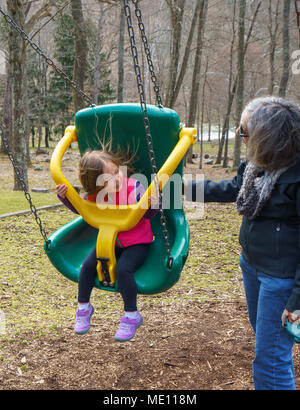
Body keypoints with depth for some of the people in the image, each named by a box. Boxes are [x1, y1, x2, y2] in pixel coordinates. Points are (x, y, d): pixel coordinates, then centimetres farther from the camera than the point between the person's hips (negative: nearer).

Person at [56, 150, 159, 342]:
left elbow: (147, 214, -17)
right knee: (88, 265, -12)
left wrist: (152, 206, -41)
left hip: (137, 242, -4)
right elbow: (79, 208, 9)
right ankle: (84, 308, 12)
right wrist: (65, 196, -10)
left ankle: (132, 315, -9)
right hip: (110, 241, 5)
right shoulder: (93, 196, -11)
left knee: (123, 269, -28)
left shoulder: (134, 188, -23)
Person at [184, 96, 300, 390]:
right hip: (252, 263, 9)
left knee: (269, 359, -1)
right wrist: (186, 187, 23)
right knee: (262, 333, 26)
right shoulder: (258, 163, 0)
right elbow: (234, 188, 20)